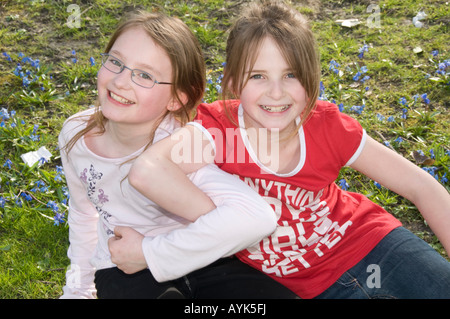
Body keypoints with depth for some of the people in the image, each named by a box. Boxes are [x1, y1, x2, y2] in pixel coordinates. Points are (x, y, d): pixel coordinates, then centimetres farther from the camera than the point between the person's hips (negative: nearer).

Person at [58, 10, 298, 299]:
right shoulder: (76, 135, -9)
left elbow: (258, 217, -43)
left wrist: (147, 252, -32)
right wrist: (78, 289, 18)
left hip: (199, 261, -1)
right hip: (124, 273, 2)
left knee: (276, 292, -28)